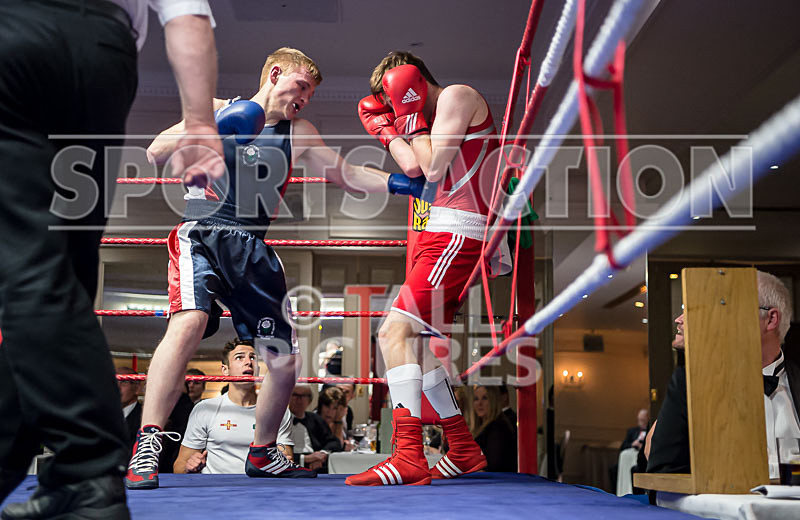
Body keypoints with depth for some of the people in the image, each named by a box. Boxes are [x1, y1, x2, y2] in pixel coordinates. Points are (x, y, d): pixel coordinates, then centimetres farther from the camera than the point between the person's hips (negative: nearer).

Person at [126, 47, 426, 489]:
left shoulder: (298, 134, 16)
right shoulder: (217, 110, 7)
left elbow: (346, 174, 15)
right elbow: (156, 152, 1)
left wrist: (398, 183, 0)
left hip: (253, 252, 5)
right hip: (201, 237, -5)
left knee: (286, 361, 5)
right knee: (189, 323, -32)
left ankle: (262, 453, 28)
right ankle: (146, 448, -28)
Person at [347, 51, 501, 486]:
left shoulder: (456, 95, -3)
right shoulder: (437, 116, 25)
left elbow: (433, 168, -12)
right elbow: (414, 168, 16)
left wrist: (410, 112, -4)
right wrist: (385, 130, 22)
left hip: (457, 235, -10)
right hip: (441, 236, 10)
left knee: (395, 332, -19)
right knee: (412, 339, 10)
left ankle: (408, 457, -23)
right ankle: (464, 451, 16)